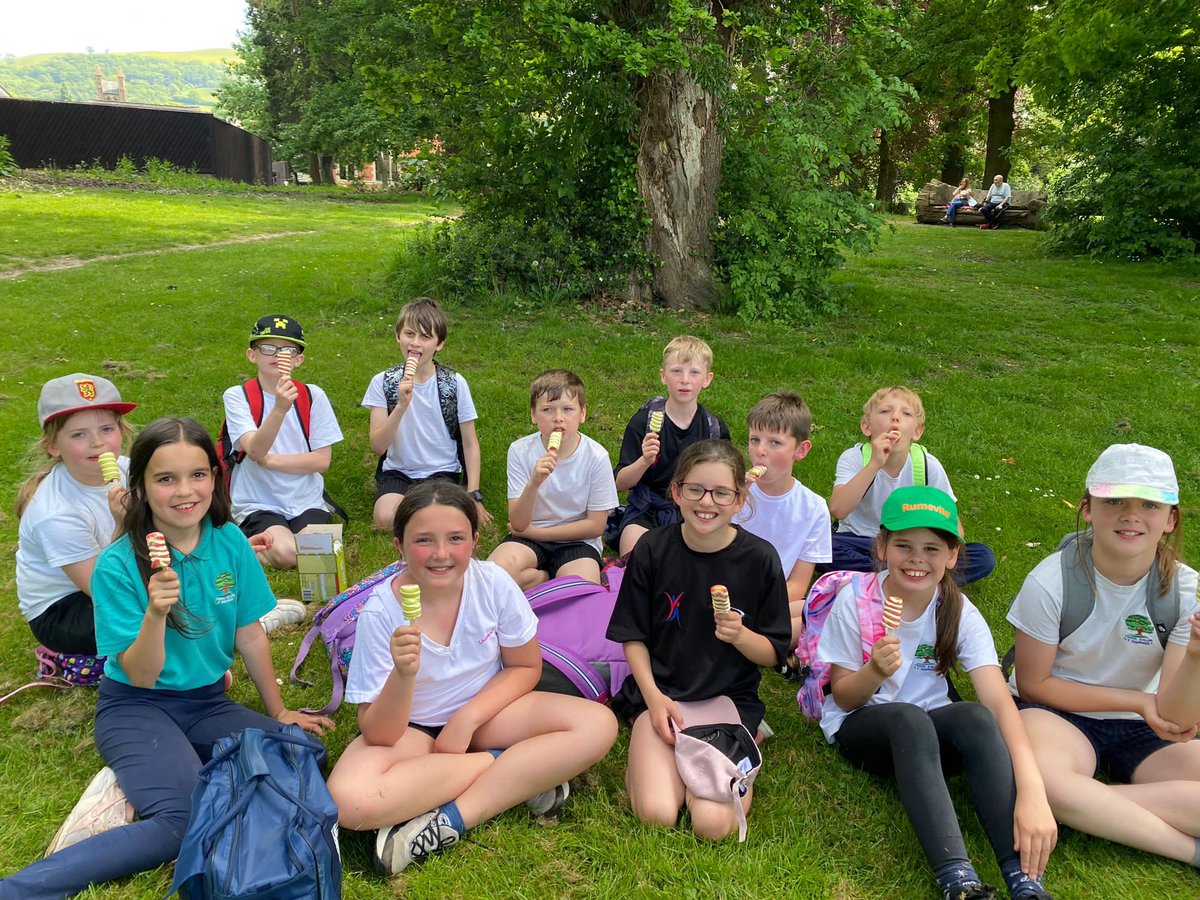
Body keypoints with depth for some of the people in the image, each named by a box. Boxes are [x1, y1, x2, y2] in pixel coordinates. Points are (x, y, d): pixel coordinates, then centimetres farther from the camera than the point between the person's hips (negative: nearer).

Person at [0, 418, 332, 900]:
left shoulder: (230, 542, -6)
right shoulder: (118, 565, -15)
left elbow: (250, 635, 4)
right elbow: (141, 675, -15)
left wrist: (279, 711, 9)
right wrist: (155, 613, -34)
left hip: (208, 703, 5)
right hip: (136, 707, -5)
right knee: (186, 819, -30)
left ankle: (142, 781, -7)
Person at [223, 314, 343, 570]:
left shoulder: (313, 395, 0)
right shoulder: (237, 396, -5)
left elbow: (322, 460, -3)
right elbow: (255, 450, -22)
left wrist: (268, 459, -11)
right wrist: (279, 409, -37)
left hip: (306, 501, 2)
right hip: (257, 504, -2)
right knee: (286, 553, -27)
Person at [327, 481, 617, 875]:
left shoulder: (494, 583, -18)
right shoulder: (381, 612, -22)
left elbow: (525, 668, -3)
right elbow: (378, 734, -20)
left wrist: (467, 717, -17)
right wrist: (403, 675, -40)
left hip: (485, 711, 2)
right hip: (409, 728, -1)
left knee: (599, 725, -21)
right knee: (350, 802, -34)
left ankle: (448, 823, -21)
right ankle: (525, 776, -17)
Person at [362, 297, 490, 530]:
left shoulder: (455, 383, -6)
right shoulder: (383, 382, -5)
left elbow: (470, 443, 1)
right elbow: (378, 446, -11)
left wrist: (473, 495, -6)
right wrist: (401, 406, -25)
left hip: (441, 471, 0)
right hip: (397, 471, 0)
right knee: (385, 518, -29)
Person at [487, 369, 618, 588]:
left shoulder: (596, 456, -12)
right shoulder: (520, 451, -10)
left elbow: (595, 525, -7)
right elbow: (518, 523, -13)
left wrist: (533, 531, -8)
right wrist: (534, 482, -33)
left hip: (576, 541, -1)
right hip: (528, 538, 2)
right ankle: (549, 579, -1)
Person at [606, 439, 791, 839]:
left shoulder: (759, 558, -7)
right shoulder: (653, 550, -6)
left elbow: (773, 653, 0)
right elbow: (633, 637, 2)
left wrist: (739, 634, -21)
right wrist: (653, 697, -11)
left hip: (731, 697, 0)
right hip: (660, 692, 0)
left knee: (713, 822, -18)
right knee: (656, 813, -20)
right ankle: (647, 756, 12)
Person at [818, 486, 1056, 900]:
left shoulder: (960, 613, -10)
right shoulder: (854, 601, -14)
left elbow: (999, 700, -24)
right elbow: (843, 697, -7)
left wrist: (1032, 790, -39)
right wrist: (876, 669, -31)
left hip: (929, 734, 2)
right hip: (861, 727, -2)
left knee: (975, 716, -31)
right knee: (908, 718, -36)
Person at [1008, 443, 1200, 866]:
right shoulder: (1051, 582, -17)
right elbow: (1033, 685, -7)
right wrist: (1138, 700, -9)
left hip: (1141, 734, 3)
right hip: (1057, 715, -3)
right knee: (1037, 778, -39)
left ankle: (1088, 804, -18)